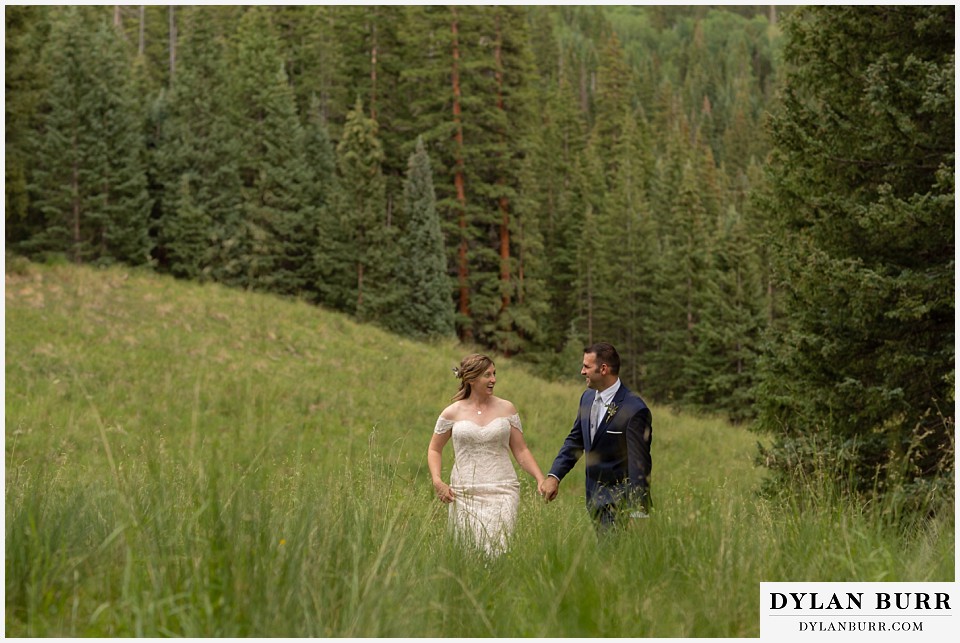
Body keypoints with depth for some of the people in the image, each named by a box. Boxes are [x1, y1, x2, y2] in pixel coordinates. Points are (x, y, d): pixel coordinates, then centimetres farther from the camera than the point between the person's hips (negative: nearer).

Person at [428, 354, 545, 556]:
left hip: (502, 492, 0)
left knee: (498, 550, -13)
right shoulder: (452, 413, 3)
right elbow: (434, 449, 14)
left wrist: (540, 479, -2)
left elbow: (521, 450, 10)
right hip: (465, 493, 0)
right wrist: (437, 481, 0)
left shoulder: (506, 409, 6)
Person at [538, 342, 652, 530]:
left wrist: (637, 513, -18)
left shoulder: (634, 409, -18)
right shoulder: (587, 397, 6)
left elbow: (639, 463, -17)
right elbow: (575, 440, 15)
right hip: (594, 498, 7)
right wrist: (554, 476, 3)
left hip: (619, 501, -7)